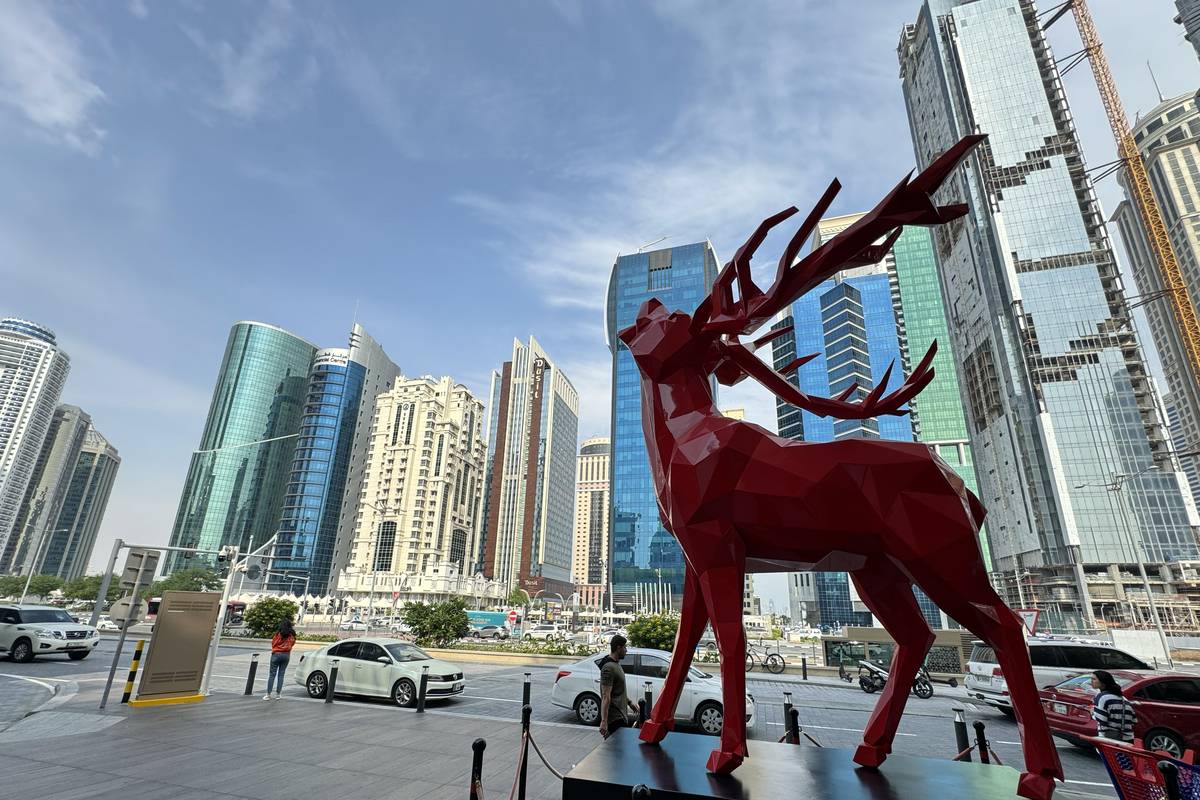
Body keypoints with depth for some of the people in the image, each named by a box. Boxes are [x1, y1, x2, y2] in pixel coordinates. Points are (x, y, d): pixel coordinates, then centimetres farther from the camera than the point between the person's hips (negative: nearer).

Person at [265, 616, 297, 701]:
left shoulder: (279, 633, -13)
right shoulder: (291, 634, -3)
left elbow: (273, 643, -2)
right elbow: (293, 643, 10)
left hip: (277, 654, -3)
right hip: (287, 655, 3)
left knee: (272, 674, 4)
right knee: (281, 674, 9)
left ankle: (268, 694, 5)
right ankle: (277, 694, 11)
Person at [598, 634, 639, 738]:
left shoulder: (616, 664, 12)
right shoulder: (609, 667, -20)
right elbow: (606, 696, -25)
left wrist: (630, 703, 26)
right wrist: (604, 721, -27)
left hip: (621, 715, 10)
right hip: (614, 718, -10)